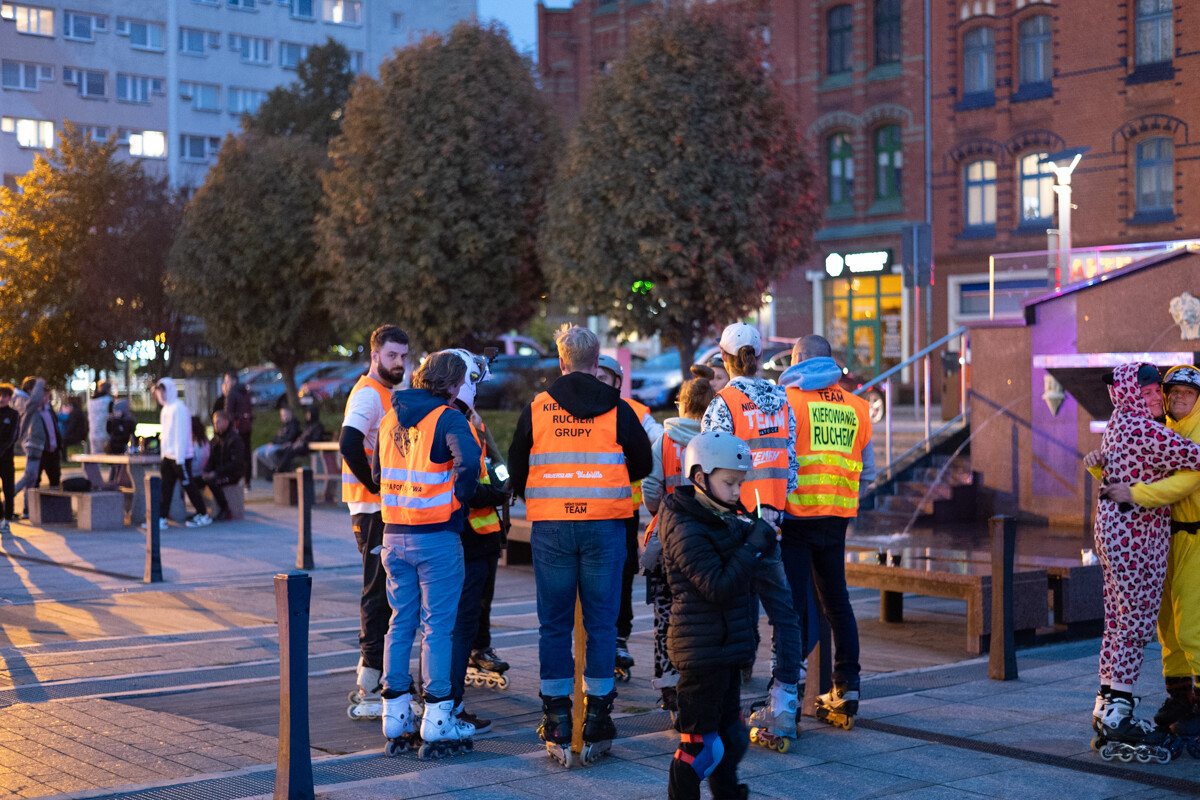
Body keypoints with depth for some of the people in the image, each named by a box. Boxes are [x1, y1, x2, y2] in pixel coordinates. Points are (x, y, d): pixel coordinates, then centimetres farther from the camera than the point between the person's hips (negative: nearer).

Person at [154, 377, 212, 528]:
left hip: (180, 456, -9)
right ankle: (162, 519, 5)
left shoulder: (178, 408, -14)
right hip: (168, 456, 9)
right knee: (165, 487, 5)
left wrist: (179, 458, -19)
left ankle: (204, 515, 9)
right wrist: (164, 455, 17)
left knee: (188, 484, -1)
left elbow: (181, 434, -18)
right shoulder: (166, 409, 14)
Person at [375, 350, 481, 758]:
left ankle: (396, 719, 17)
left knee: (401, 623, 13)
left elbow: (377, 471, 18)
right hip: (437, 537, -6)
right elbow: (468, 462, -28)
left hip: (395, 536, 6)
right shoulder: (448, 419, -11)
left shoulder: (391, 418, 11)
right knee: (438, 626, -1)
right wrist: (460, 501, -13)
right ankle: (437, 722, 1)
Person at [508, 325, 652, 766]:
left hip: (550, 527, 1)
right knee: (601, 622, 6)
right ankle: (597, 722, 6)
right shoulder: (617, 411, 0)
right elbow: (642, 465, 8)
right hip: (604, 526, -1)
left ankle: (557, 728, 8)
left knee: (554, 624, 7)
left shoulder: (535, 410, 2)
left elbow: (516, 471, 8)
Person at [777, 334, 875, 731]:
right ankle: (846, 690, 19)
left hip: (796, 515, -5)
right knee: (837, 602, 15)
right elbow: (868, 471, 14)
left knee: (793, 606, -3)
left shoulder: (789, 400, -6)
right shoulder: (856, 407, 10)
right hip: (837, 519, 5)